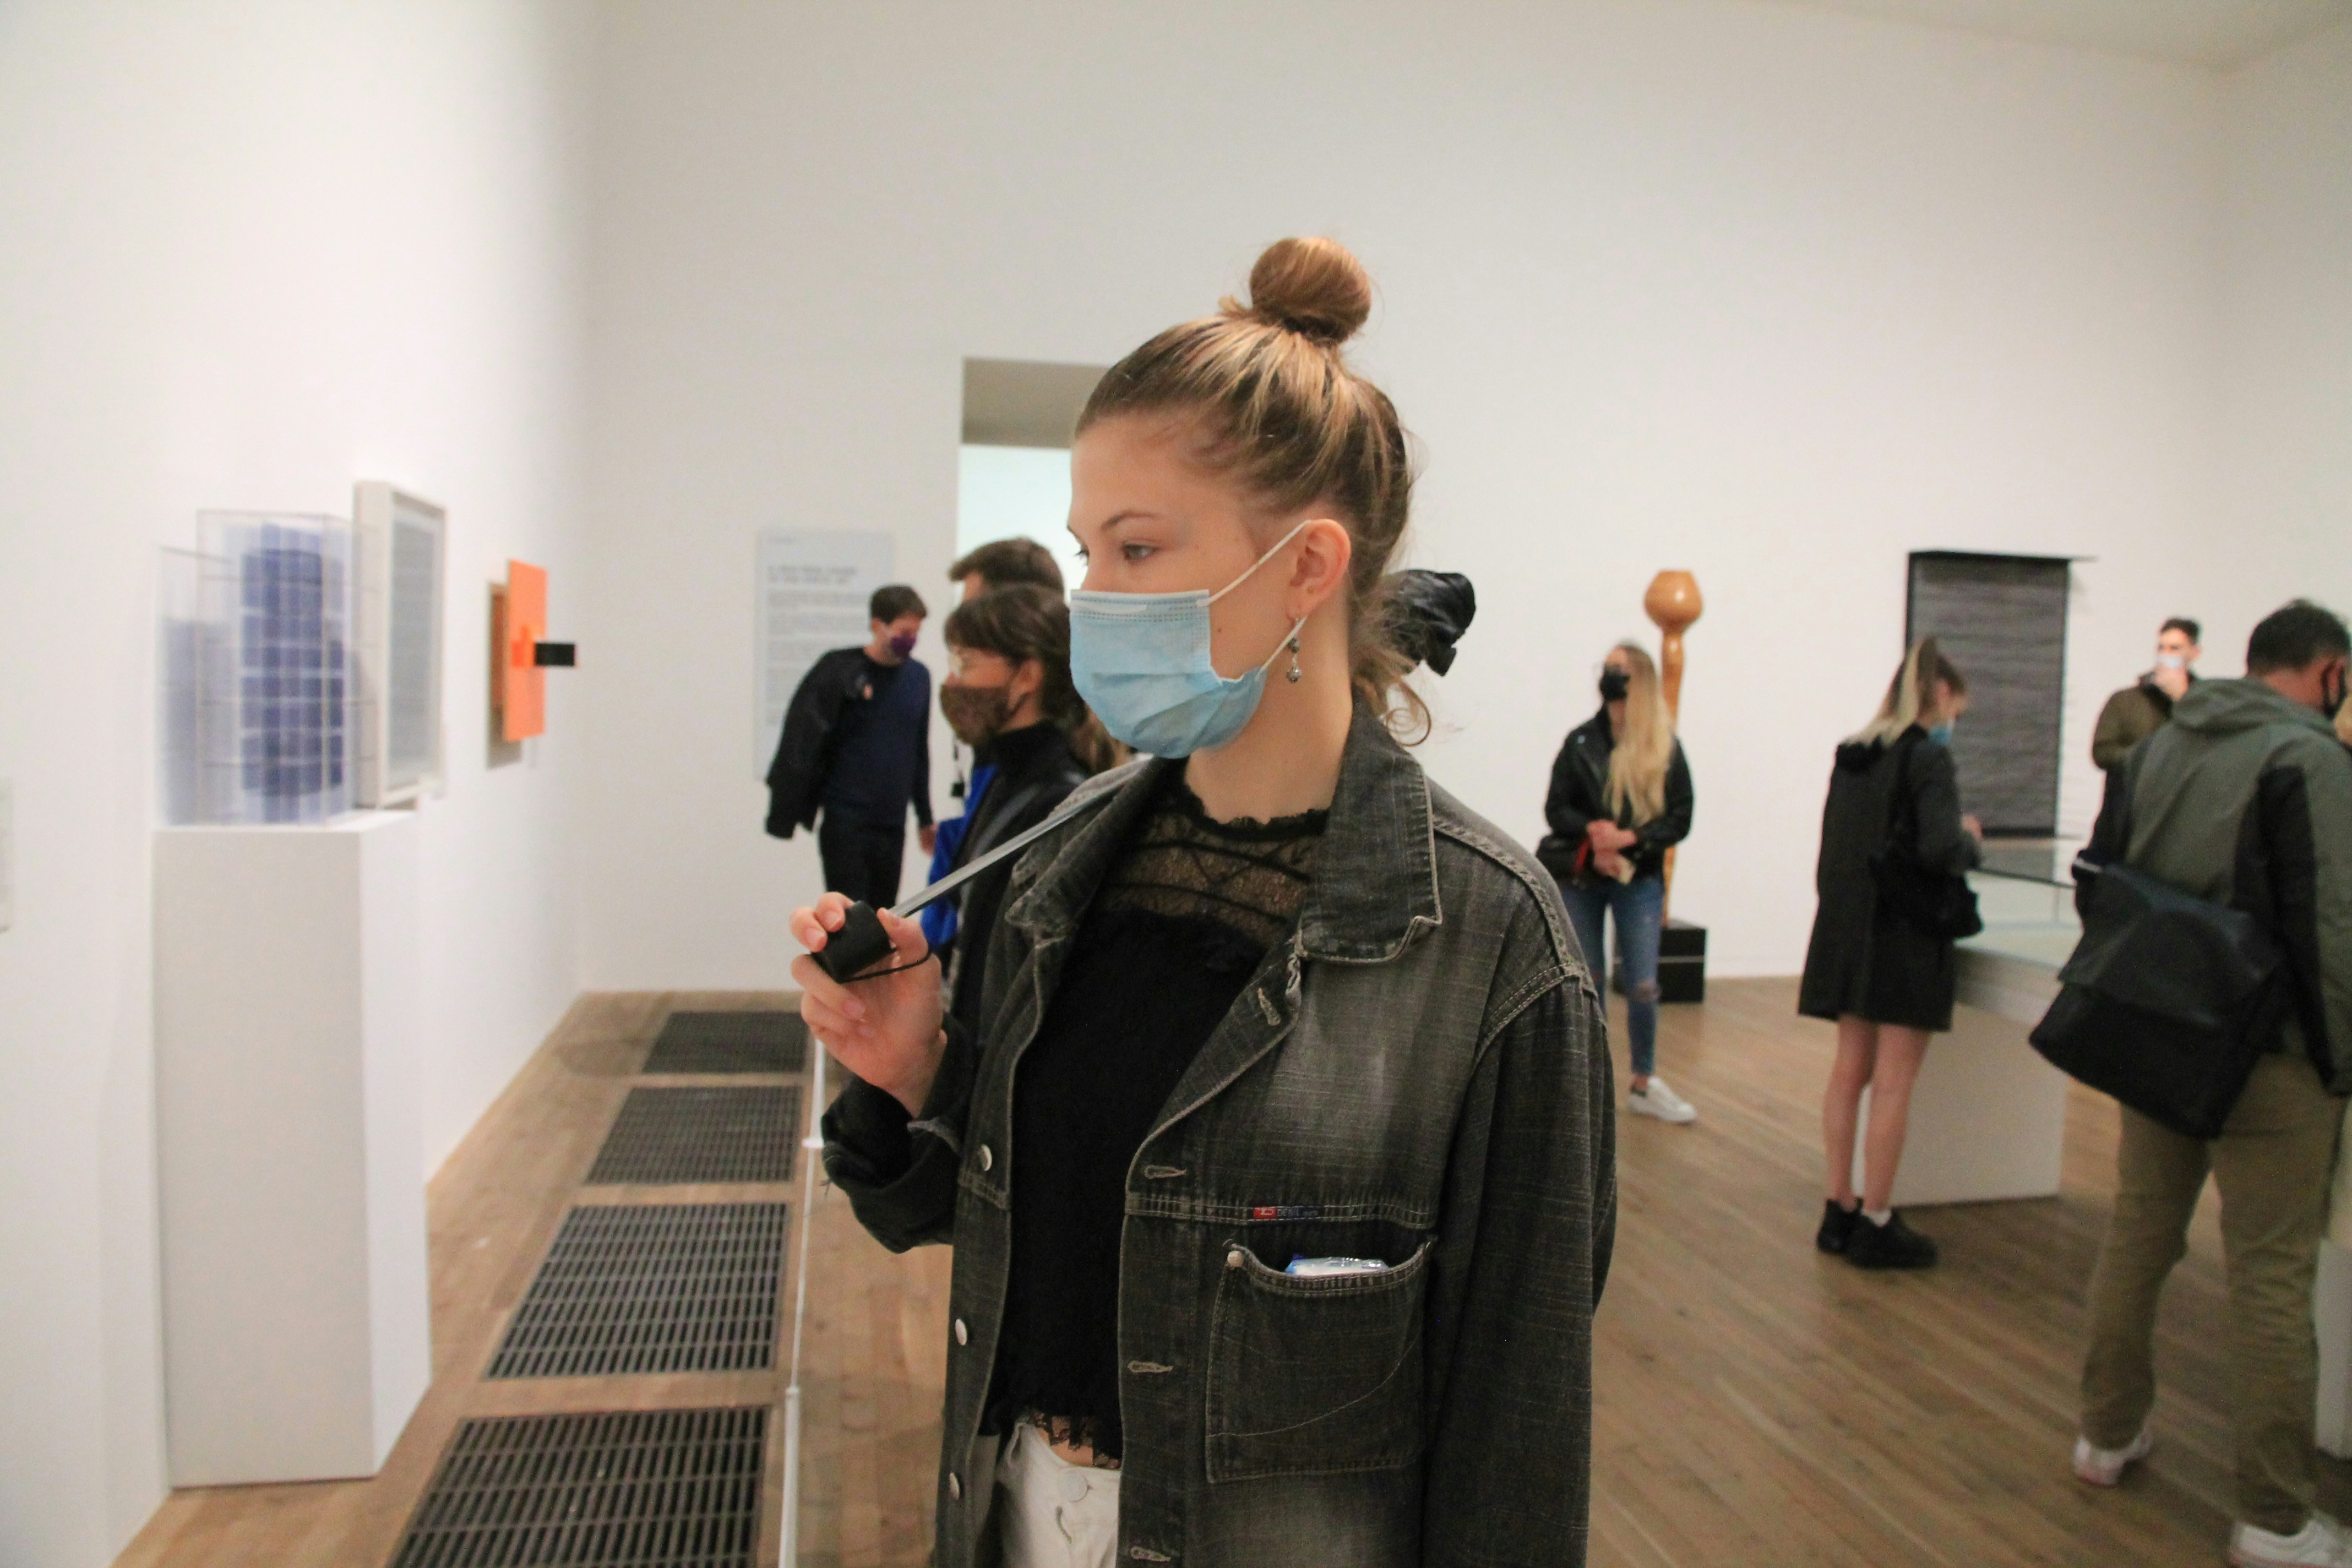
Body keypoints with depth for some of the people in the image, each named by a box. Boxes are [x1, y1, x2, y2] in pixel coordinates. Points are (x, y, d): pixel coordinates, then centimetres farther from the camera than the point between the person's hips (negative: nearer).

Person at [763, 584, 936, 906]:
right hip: (845, 823, -5)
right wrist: (787, 814, -13)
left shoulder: (919, 677, 8)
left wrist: (925, 818, 18)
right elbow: (805, 740, -8)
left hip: (893, 824, 5)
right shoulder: (840, 672, -7)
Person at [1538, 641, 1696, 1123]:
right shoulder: (1581, 742, 2)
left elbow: (1680, 820, -4)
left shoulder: (1666, 749, -2)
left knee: (1643, 986, -4)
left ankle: (1644, 1085, 14)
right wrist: (1593, 832, -18)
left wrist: (1629, 839, -19)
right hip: (1581, 878, 1)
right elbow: (1556, 808, 1)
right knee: (1588, 979, 8)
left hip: (1639, 879, -1)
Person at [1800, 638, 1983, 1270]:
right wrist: (1971, 839, -2)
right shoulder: (1929, 756, -12)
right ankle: (1876, 1225, 6)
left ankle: (1840, 1210, 19)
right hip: (1907, 935, -7)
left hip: (1848, 930, 7)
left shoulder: (1851, 755, 9)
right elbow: (1941, 849, -21)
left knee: (1850, 1070, 12)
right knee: (1893, 1081, -1)